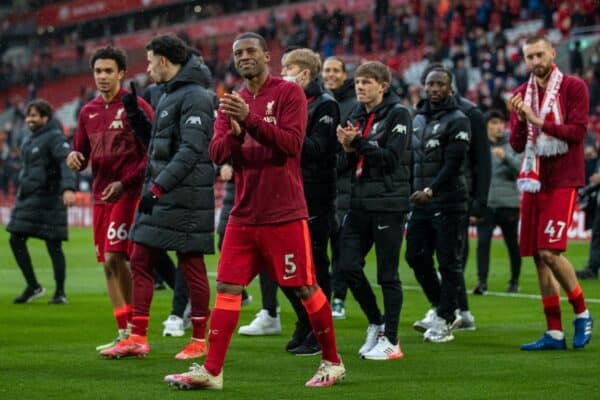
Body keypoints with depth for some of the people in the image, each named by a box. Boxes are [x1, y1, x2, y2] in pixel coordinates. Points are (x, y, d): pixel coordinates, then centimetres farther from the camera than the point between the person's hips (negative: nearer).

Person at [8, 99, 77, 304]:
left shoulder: (55, 137, -11)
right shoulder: (30, 139, 17)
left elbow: (66, 162, -24)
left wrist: (68, 188, -39)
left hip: (48, 200, -9)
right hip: (28, 199, 9)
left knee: (53, 245, -4)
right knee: (16, 240, 5)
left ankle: (60, 293, 4)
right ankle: (33, 286, 15)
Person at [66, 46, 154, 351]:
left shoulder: (136, 107, -6)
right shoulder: (88, 112, 13)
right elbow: (82, 156, 20)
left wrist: (124, 183, -17)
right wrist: (74, 158, -4)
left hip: (128, 193, -7)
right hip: (100, 196, 7)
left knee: (114, 257, -16)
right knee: (108, 264, 6)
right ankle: (125, 334, 12)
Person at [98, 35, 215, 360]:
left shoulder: (194, 97, -13)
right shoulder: (169, 96, 17)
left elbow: (191, 151, -21)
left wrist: (158, 187, -23)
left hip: (183, 197, -10)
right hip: (158, 196, 10)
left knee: (191, 266, -1)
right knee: (140, 261, 6)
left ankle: (199, 340, 7)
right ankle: (138, 338, 9)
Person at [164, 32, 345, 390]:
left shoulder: (289, 93, -4)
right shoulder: (232, 102, 12)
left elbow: (292, 142, -16)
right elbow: (217, 153, 4)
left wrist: (250, 119, -25)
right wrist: (235, 133, -17)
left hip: (284, 214, -5)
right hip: (244, 215, 5)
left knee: (306, 287, 1)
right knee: (227, 287, -1)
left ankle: (333, 363, 15)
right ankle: (211, 371, -1)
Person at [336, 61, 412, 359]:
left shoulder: (397, 114, -6)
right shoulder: (357, 117, 13)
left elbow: (392, 159, -14)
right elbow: (347, 164, 15)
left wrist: (358, 143, -15)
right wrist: (348, 150, -6)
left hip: (388, 203, -6)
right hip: (361, 201, 6)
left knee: (387, 273, -2)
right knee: (348, 265, 1)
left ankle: (390, 340, 6)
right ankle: (376, 324, 19)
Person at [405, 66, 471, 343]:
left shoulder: (457, 121, -8)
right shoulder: (418, 119, 15)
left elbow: (453, 163, -17)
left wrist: (430, 190, -27)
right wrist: (410, 192, 13)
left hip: (448, 203, -7)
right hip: (421, 203, 7)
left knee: (449, 262, -2)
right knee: (416, 257, 7)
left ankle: (444, 320, 4)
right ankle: (440, 308, 22)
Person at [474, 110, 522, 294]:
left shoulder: (512, 144, 1)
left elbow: (521, 168, -11)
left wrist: (506, 157, -26)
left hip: (509, 204, -1)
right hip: (485, 204, 1)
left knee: (513, 244, 8)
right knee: (483, 242, -10)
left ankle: (514, 281, 21)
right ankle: (482, 281, -8)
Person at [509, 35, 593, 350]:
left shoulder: (573, 88, -4)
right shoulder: (522, 94, 11)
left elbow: (577, 132, -13)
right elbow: (517, 144, 8)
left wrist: (539, 121, -19)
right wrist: (520, 119, -11)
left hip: (562, 181, -6)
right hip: (533, 181, 6)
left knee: (549, 251, -16)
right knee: (538, 257, 4)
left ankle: (582, 312, 4)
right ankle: (554, 333, 9)